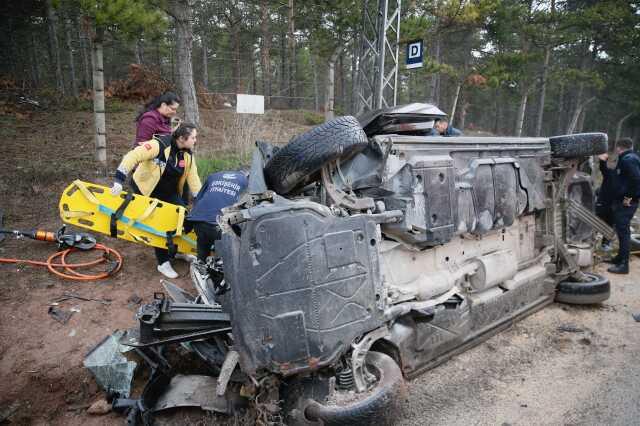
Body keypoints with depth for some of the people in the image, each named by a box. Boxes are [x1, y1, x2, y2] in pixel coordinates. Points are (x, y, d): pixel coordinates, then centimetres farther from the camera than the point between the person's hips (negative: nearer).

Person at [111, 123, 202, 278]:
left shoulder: (187, 155, -7)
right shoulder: (159, 145, -28)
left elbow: (193, 179, -5)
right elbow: (132, 156, -32)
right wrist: (119, 179, -38)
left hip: (169, 191, 7)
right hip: (146, 190, -6)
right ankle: (163, 263, 6)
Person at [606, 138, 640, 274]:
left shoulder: (628, 159, -15)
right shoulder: (628, 158, 16)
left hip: (626, 202, -10)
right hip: (622, 200, 10)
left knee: (623, 230, -8)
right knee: (621, 229, 18)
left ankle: (623, 265, -5)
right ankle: (621, 257, 31)